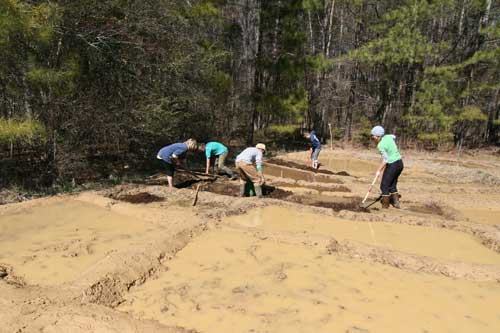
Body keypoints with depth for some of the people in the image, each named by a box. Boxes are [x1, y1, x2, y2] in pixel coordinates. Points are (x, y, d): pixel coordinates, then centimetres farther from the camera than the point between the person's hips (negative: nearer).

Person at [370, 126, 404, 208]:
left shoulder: (380, 145, -17)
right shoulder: (388, 136, 5)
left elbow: (385, 160, -19)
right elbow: (394, 137, 31)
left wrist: (379, 171, -14)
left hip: (392, 165, -8)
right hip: (400, 163, 8)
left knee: (384, 185, 2)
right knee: (392, 185, 19)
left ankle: (385, 206, 7)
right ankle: (396, 203, 19)